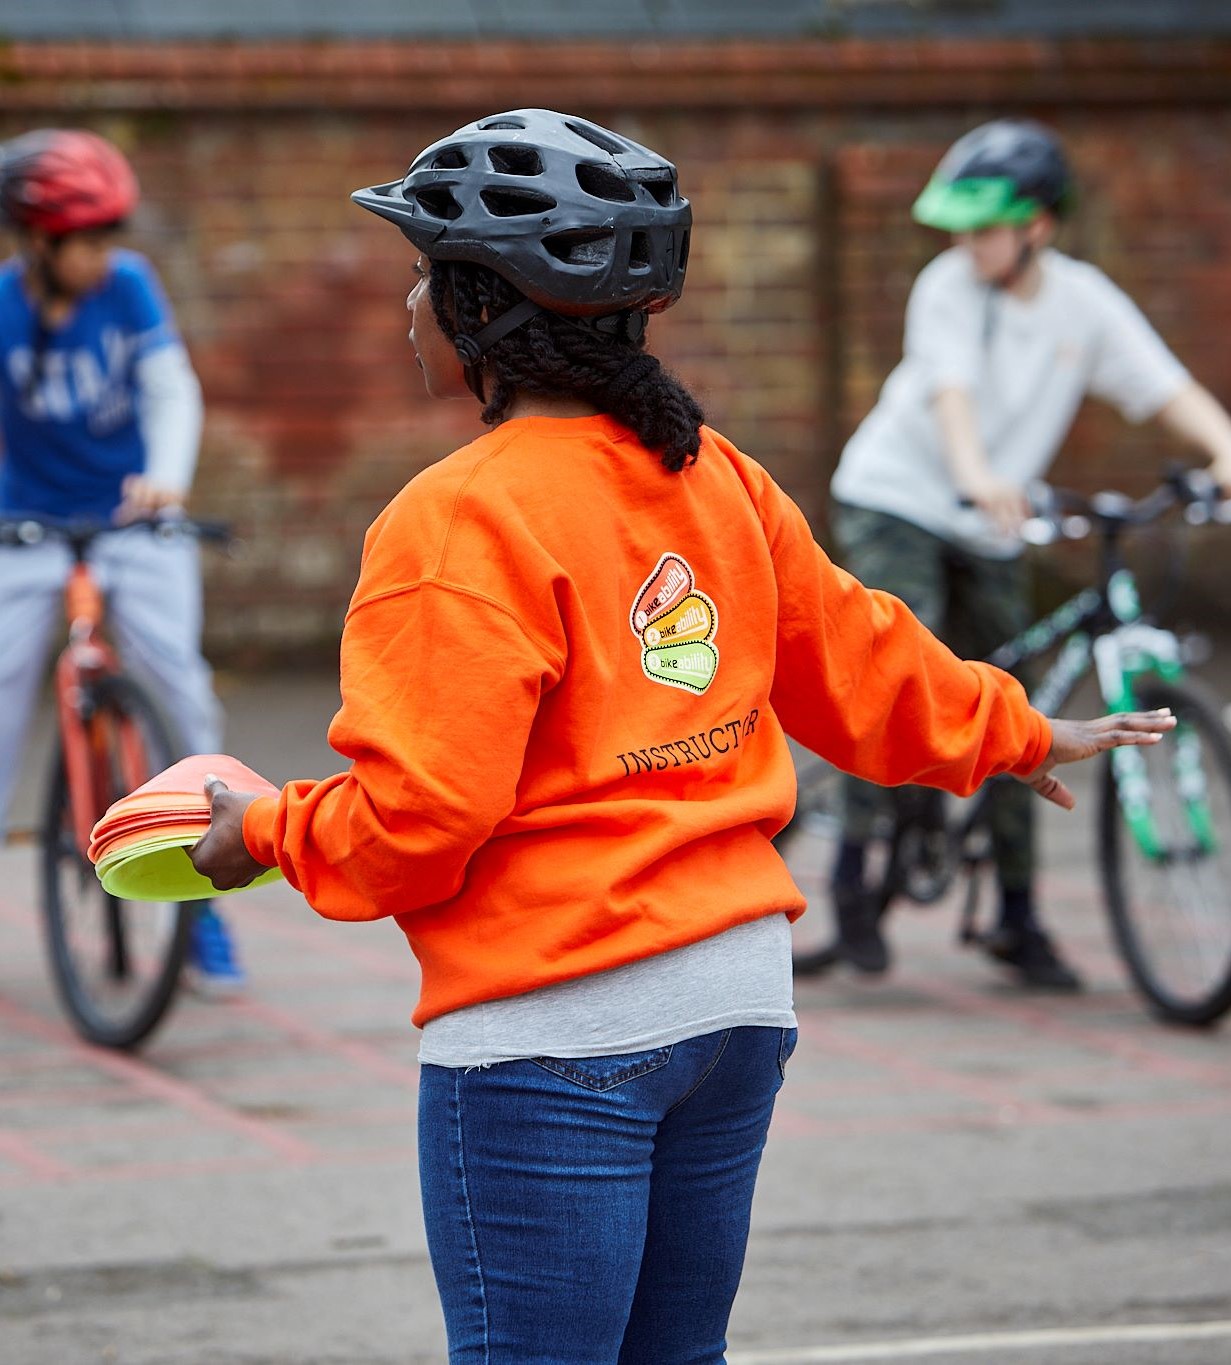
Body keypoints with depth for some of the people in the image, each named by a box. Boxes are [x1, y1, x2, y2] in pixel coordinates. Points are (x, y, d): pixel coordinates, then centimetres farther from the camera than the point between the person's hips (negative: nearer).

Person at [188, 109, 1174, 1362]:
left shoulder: (462, 521, -15)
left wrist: (267, 833, 1)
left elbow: (418, 817, -18)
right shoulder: (710, 474, 8)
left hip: (553, 1030, -8)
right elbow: (853, 662, 20)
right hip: (742, 997, 8)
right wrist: (1012, 733, 38)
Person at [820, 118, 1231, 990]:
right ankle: (853, 873, -11)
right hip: (892, 500, -4)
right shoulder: (948, 289, -16)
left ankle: (1019, 919, 15)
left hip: (989, 527, 4)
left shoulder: (1085, 302, -6)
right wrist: (978, 476, -52)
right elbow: (953, 393, -32)